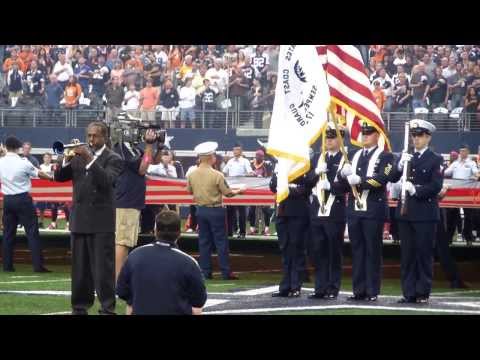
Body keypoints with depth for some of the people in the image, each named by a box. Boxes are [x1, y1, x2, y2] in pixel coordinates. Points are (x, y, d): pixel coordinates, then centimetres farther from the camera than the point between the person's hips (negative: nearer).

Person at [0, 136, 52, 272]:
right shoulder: (23, 163, -11)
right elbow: (38, 174, 2)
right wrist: (51, 177, 20)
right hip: (23, 199, -4)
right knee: (32, 232, -3)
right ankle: (38, 265, -7)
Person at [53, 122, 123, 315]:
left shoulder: (112, 159, -2)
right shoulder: (79, 155, 11)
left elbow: (107, 181, -19)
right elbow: (59, 177, 6)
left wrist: (90, 159, -25)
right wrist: (67, 159, -11)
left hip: (102, 221, -5)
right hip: (79, 220, 5)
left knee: (103, 268, -6)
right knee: (80, 268, 9)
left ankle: (107, 308, -5)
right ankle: (80, 307, 15)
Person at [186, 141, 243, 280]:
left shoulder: (192, 175, -2)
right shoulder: (217, 175, -17)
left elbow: (189, 191, 12)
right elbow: (227, 193, -10)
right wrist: (238, 191, 10)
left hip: (200, 210, 5)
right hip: (215, 210, -5)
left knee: (204, 241, 10)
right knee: (221, 241, 1)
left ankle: (205, 271, 10)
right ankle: (226, 272, 2)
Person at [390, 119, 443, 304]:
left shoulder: (435, 160, 0)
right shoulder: (405, 157, 13)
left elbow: (436, 186, -9)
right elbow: (393, 178, 3)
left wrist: (416, 190, -21)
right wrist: (400, 165, -15)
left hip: (425, 213, -4)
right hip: (406, 211, 4)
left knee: (424, 254, -1)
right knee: (407, 254, 5)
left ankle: (423, 293, 3)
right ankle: (409, 293, 8)